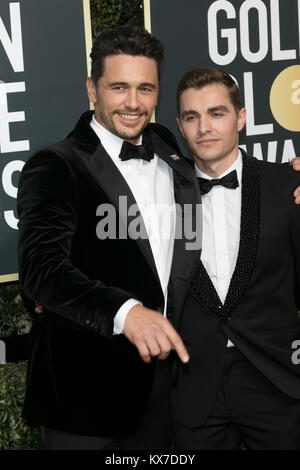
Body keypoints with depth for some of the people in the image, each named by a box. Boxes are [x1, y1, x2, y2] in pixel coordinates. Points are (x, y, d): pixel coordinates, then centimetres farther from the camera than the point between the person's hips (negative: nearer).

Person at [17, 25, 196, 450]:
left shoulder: (167, 153, 7)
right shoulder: (55, 168, -14)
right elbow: (41, 268, -26)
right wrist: (125, 312, -43)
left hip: (160, 376, 6)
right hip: (86, 396, -6)